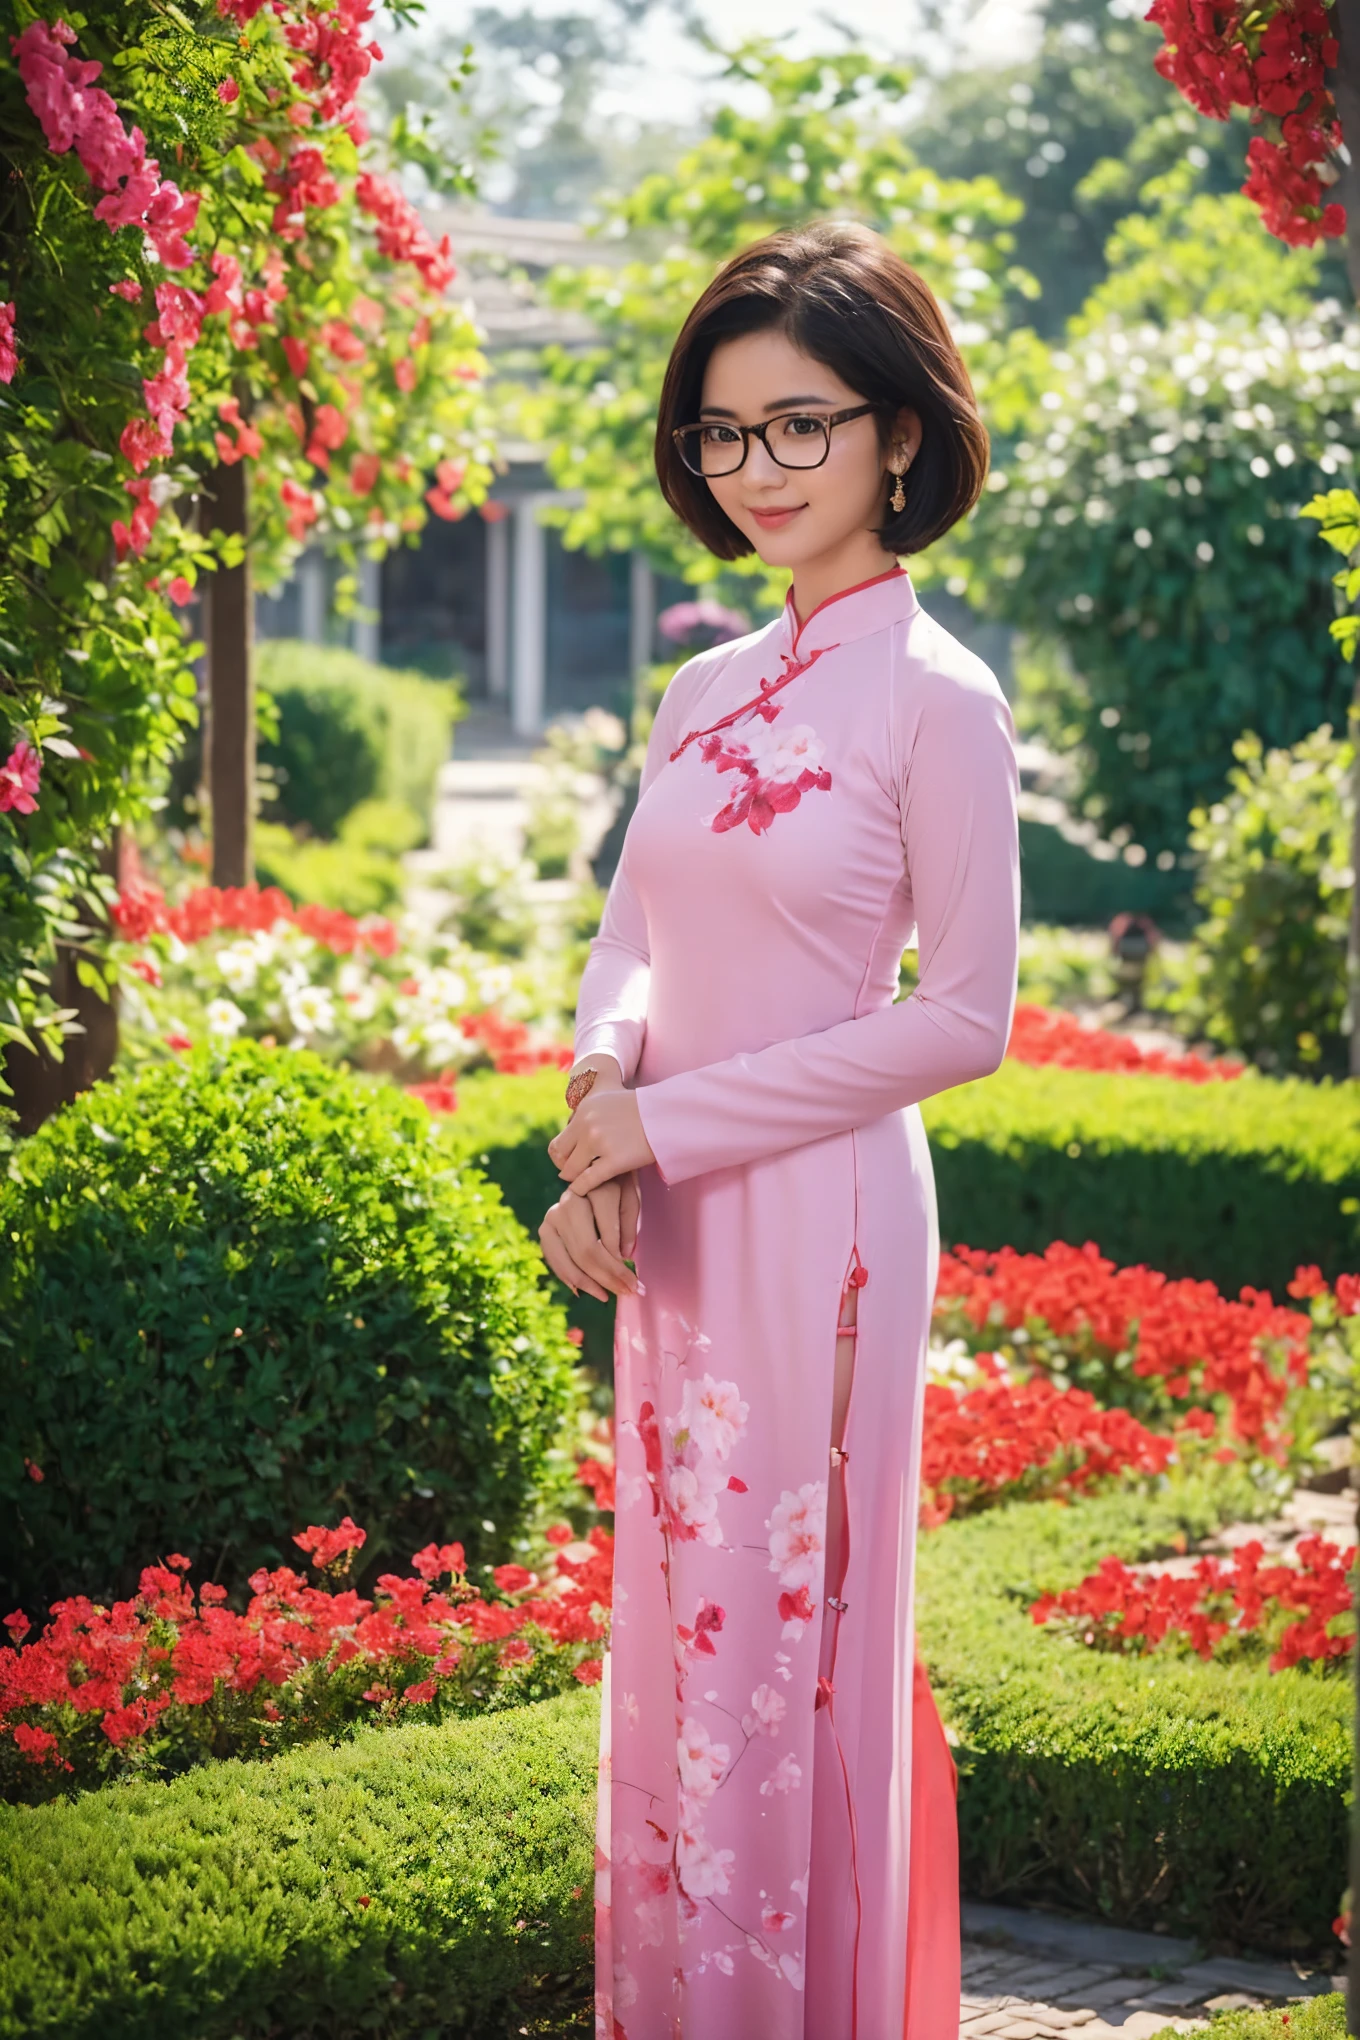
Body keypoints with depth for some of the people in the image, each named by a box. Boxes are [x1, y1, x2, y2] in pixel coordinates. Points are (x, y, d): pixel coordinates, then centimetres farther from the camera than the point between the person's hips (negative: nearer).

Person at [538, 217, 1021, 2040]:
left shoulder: (937, 699, -10)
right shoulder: (707, 691, 10)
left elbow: (964, 1018, -12)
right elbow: (630, 938, 13)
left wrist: (674, 1124, -13)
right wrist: (600, 1104, -10)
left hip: (819, 1218, -7)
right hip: (672, 1228, 7)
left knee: (784, 1640, 0)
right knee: (678, 1626, 13)